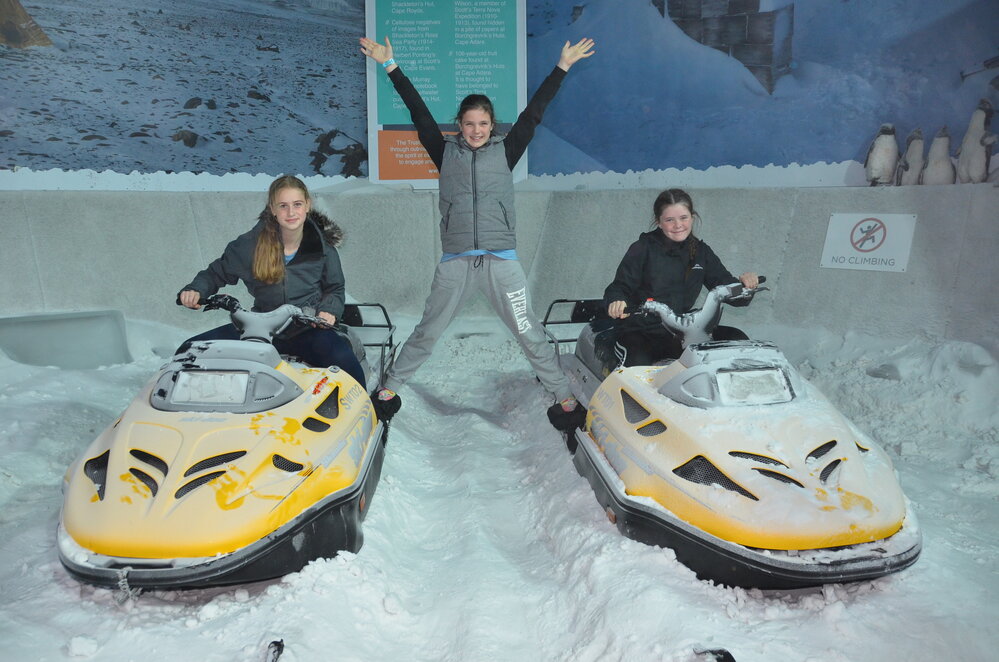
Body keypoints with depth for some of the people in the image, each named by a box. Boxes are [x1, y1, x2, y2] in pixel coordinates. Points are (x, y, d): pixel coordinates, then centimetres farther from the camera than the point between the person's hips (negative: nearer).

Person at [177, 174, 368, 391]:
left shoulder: (323, 246, 1)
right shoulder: (250, 244, 0)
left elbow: (335, 289, 13)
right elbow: (218, 273, 13)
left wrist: (328, 310, -8)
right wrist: (196, 290, -6)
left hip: (310, 327, -2)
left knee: (345, 363, -33)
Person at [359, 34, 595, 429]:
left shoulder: (505, 151, 8)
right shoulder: (447, 152, 8)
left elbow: (533, 113, 6)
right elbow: (419, 112, 8)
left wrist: (562, 67, 5)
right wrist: (390, 67, 9)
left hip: (502, 260, -1)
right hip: (455, 261, 1)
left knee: (529, 333, 3)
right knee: (426, 333, 11)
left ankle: (564, 397, 14)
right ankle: (389, 388, 26)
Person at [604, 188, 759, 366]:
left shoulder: (701, 252, 10)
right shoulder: (643, 248, -2)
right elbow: (619, 287, -7)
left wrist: (745, 283, -12)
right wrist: (616, 301, -31)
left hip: (683, 332, 4)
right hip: (639, 333, -4)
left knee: (737, 338, -11)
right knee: (638, 364, -35)